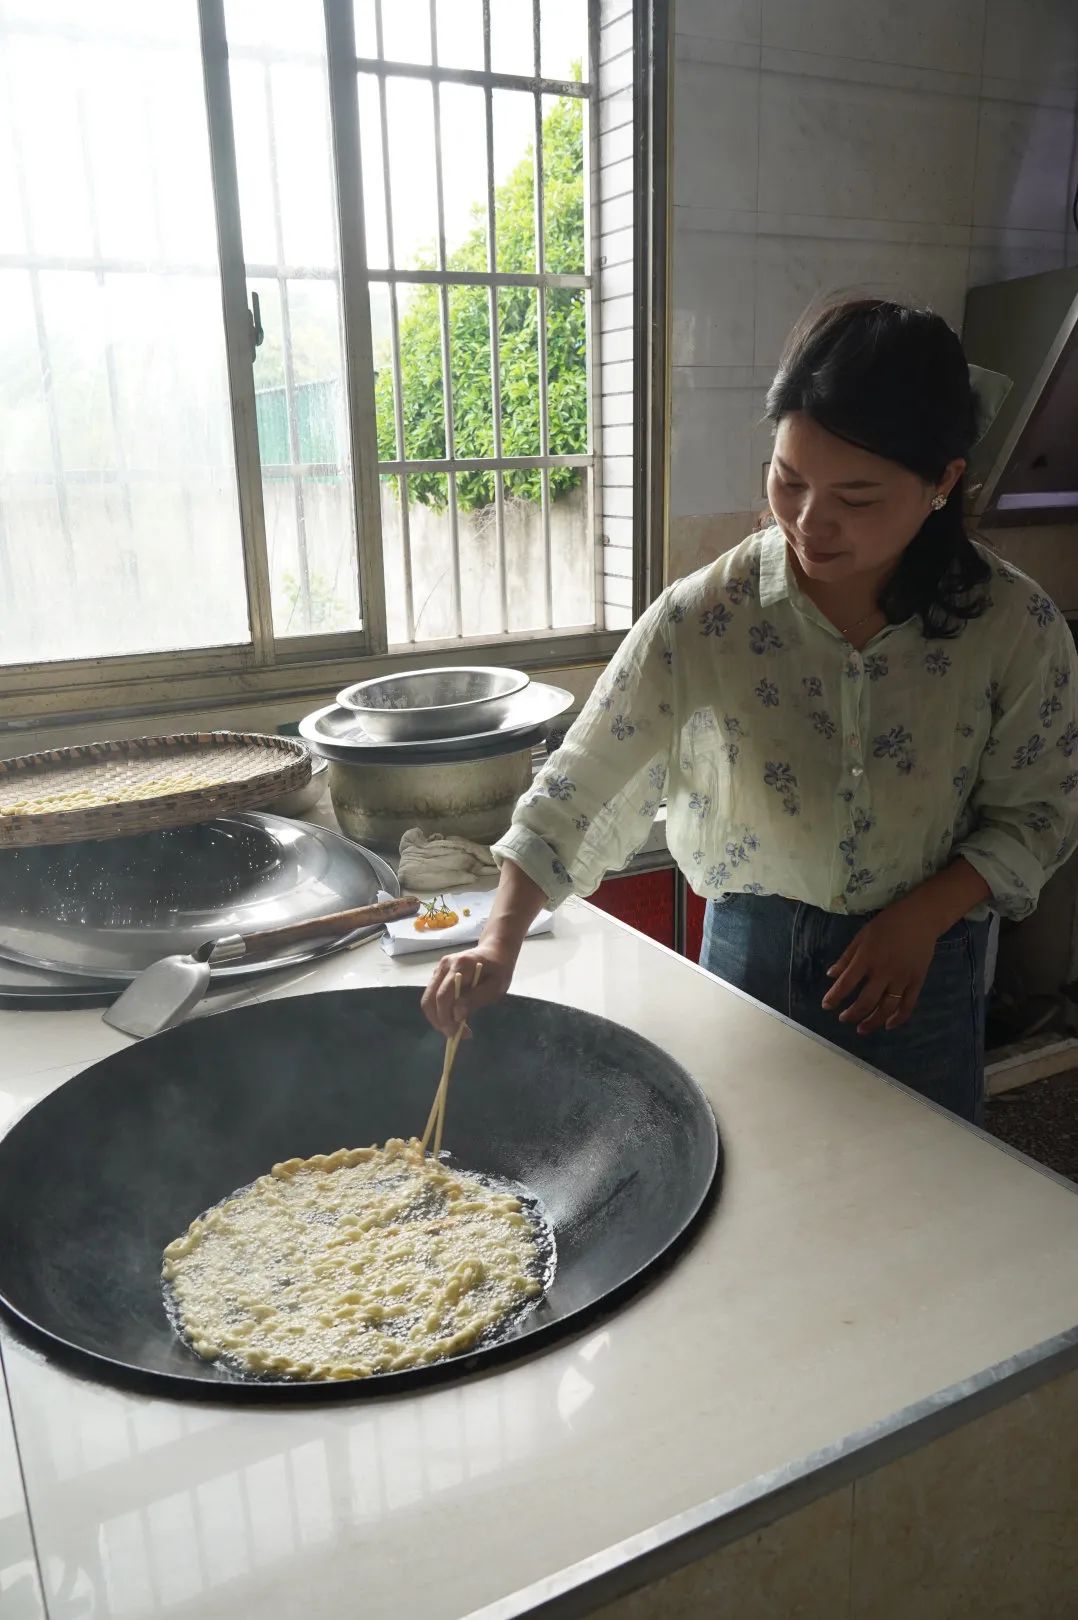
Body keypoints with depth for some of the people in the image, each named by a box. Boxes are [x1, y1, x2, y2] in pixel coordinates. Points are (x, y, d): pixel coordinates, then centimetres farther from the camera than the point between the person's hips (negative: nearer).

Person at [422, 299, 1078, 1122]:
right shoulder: (704, 618, -17)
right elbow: (583, 789, -14)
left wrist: (925, 914, -16)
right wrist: (502, 942, -23)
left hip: (921, 973, 1)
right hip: (749, 960, 0)